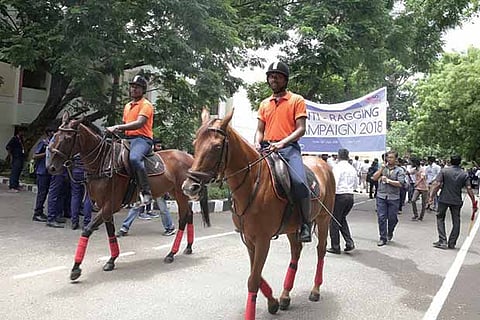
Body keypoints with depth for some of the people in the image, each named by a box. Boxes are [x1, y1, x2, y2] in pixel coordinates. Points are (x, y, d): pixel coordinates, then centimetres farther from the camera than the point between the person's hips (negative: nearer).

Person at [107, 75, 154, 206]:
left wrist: (118, 127, -26)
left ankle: (146, 192, -34)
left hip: (142, 138, -9)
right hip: (128, 139, 10)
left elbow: (139, 123, -20)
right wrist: (115, 130, 6)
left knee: (134, 158, -38)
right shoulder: (127, 106, 24)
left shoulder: (146, 105, -3)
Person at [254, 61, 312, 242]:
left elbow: (301, 129, -4)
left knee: (299, 182, -28)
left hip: (288, 147, -4)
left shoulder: (297, 100, 6)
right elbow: (260, 130, 18)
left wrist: (281, 143, -18)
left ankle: (305, 223, -12)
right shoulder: (264, 104, 20)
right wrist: (257, 144, -5)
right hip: (266, 148, 5)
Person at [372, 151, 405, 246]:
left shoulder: (399, 170, 2)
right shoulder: (382, 168, 12)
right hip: (381, 196, 2)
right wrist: (382, 168, -5)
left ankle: (390, 233, 35)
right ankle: (383, 238, 6)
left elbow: (400, 184, -9)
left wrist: (388, 180, -11)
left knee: (392, 218, 5)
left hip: (393, 198, -2)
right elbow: (374, 178, 2)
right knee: (381, 217, -3)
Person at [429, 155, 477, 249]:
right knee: (456, 222, 13)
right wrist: (474, 202, -1)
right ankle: (452, 243, 16)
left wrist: (431, 196, -12)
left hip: (444, 199, -2)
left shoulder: (444, 171, -5)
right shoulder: (464, 174, 1)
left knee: (440, 218, 11)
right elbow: (469, 189, -5)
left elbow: (436, 184, -14)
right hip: (457, 201, 2)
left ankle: (442, 241, 1)